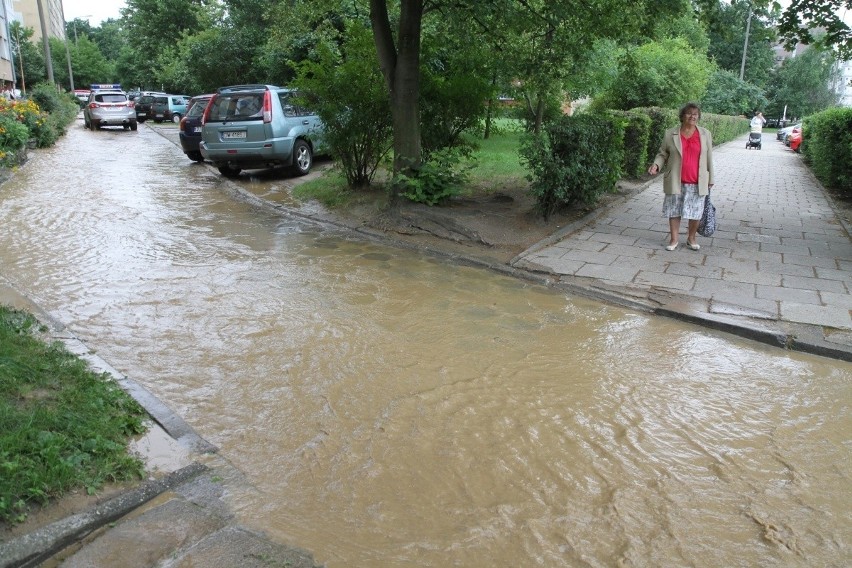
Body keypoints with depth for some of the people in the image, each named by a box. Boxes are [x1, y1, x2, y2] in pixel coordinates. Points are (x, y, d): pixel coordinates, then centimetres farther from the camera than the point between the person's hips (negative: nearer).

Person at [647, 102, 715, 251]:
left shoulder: (705, 134, 3)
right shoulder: (670, 134, -1)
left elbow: (709, 158, 7)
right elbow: (663, 154, 5)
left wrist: (710, 179, 7)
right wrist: (656, 165, -15)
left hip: (697, 182, 1)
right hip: (676, 181, -1)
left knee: (696, 212, 6)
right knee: (674, 210, 6)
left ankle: (691, 239, 23)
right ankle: (673, 240, 18)